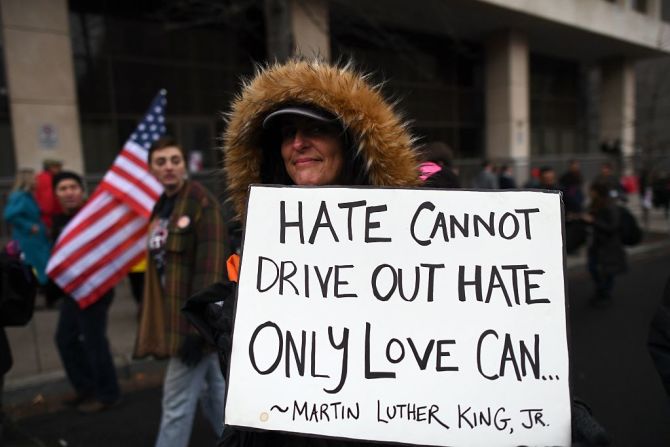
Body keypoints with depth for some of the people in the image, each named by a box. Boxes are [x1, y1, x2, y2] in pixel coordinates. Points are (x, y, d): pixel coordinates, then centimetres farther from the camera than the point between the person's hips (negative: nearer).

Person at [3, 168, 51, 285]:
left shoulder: (28, 196, 11)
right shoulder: (19, 197, -18)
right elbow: (9, 215, -28)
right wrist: (29, 226, -22)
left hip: (36, 239, 9)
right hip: (28, 240, -9)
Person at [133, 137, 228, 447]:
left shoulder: (203, 203, -14)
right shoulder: (162, 207, 11)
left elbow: (210, 269, -20)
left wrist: (199, 327, -22)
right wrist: (158, 320, 16)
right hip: (173, 314, 8)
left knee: (177, 402, 1)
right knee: (214, 392, 20)